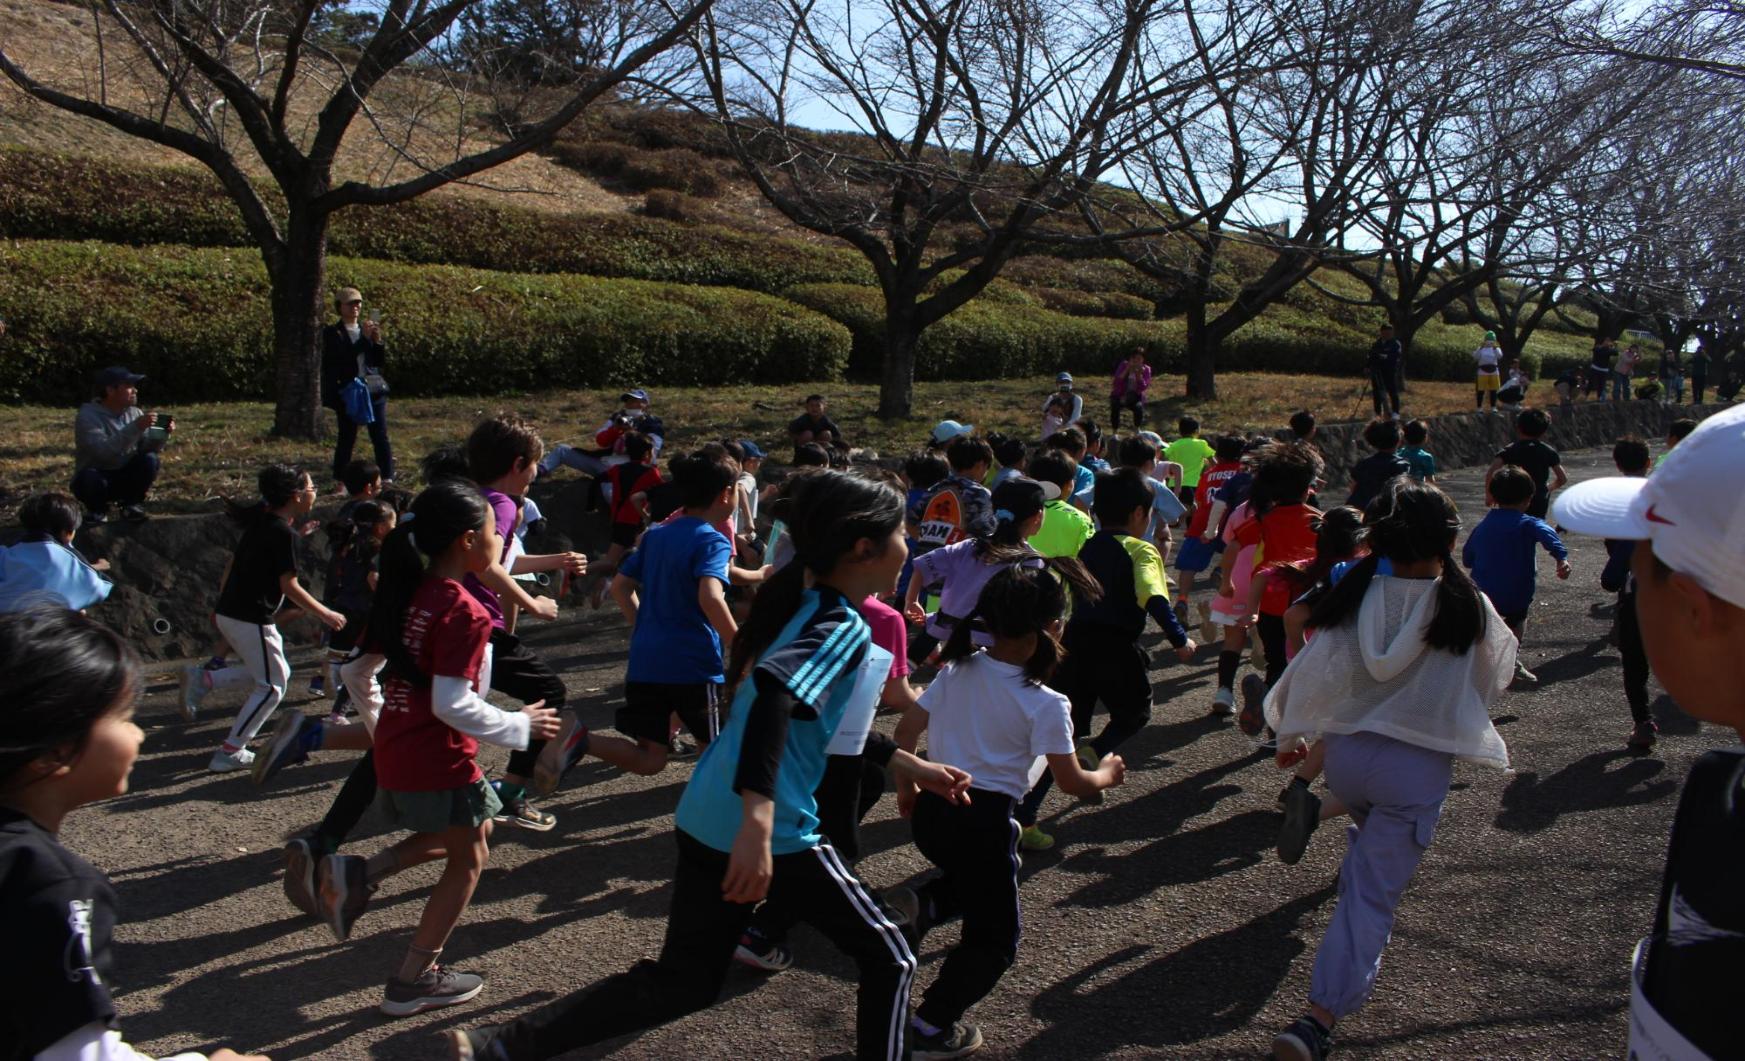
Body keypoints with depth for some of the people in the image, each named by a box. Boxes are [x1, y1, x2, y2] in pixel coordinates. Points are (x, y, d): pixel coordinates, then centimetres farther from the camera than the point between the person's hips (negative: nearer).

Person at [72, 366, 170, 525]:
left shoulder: (135, 413, -1)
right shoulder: (88, 416, -18)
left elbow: (148, 447, -6)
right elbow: (103, 452, -34)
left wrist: (163, 433, -26)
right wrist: (135, 428, -40)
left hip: (125, 478, 4)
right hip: (97, 478, -4)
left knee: (149, 459, -23)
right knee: (90, 477, -37)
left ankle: (131, 504, 0)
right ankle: (97, 509, -3)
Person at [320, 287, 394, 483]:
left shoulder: (367, 328, 12)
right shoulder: (333, 333, -1)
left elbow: (381, 361, 8)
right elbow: (343, 357, -17)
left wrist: (377, 340, -8)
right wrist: (365, 338, -20)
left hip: (374, 390, 3)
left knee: (381, 437, -2)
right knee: (347, 437, 3)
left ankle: (388, 480, 0)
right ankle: (338, 482, 13)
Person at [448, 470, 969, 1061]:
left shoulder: (804, 605, 15)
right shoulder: (843, 628, -13)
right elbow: (776, 692, -34)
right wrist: (759, 819, -44)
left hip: (705, 819, 9)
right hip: (765, 833, -8)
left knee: (683, 982, 18)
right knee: (888, 960, 9)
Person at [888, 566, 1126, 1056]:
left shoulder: (958, 669, 1)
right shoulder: (1046, 704, -13)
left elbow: (905, 731, 6)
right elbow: (1071, 783, -9)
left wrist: (906, 787, 21)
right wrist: (1107, 774, 12)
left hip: (933, 810, 6)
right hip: (985, 820, -6)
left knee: (972, 886, 34)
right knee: (996, 937, 15)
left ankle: (916, 906, 6)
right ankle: (932, 1026, 12)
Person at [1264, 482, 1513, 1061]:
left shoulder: (1354, 598, -6)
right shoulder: (1470, 611, -10)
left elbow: (1312, 673, 0)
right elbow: (1493, 679, 8)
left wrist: (1292, 738, 15)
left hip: (1345, 752, 3)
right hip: (1418, 768, -3)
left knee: (1370, 839, 36)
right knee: (1374, 894, -1)